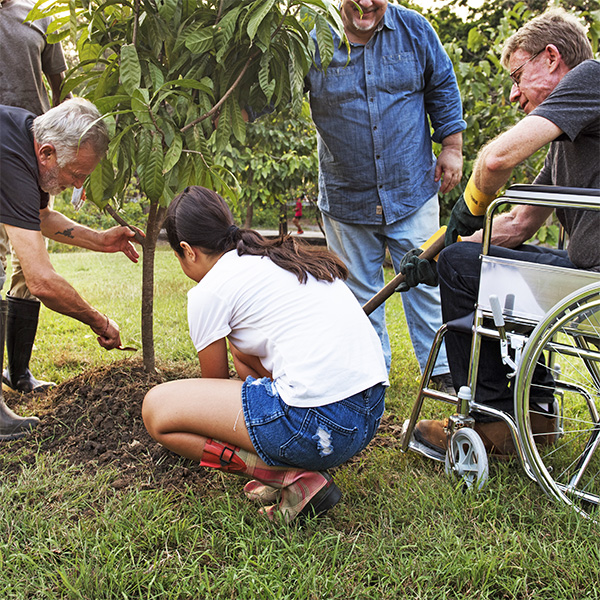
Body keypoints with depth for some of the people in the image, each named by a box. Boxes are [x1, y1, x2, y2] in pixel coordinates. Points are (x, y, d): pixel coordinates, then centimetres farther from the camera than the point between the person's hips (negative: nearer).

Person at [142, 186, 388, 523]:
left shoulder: (209, 291, 0)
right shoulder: (286, 257, 23)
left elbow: (216, 381, 16)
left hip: (318, 424, -9)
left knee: (156, 408, 4)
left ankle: (293, 478, -5)